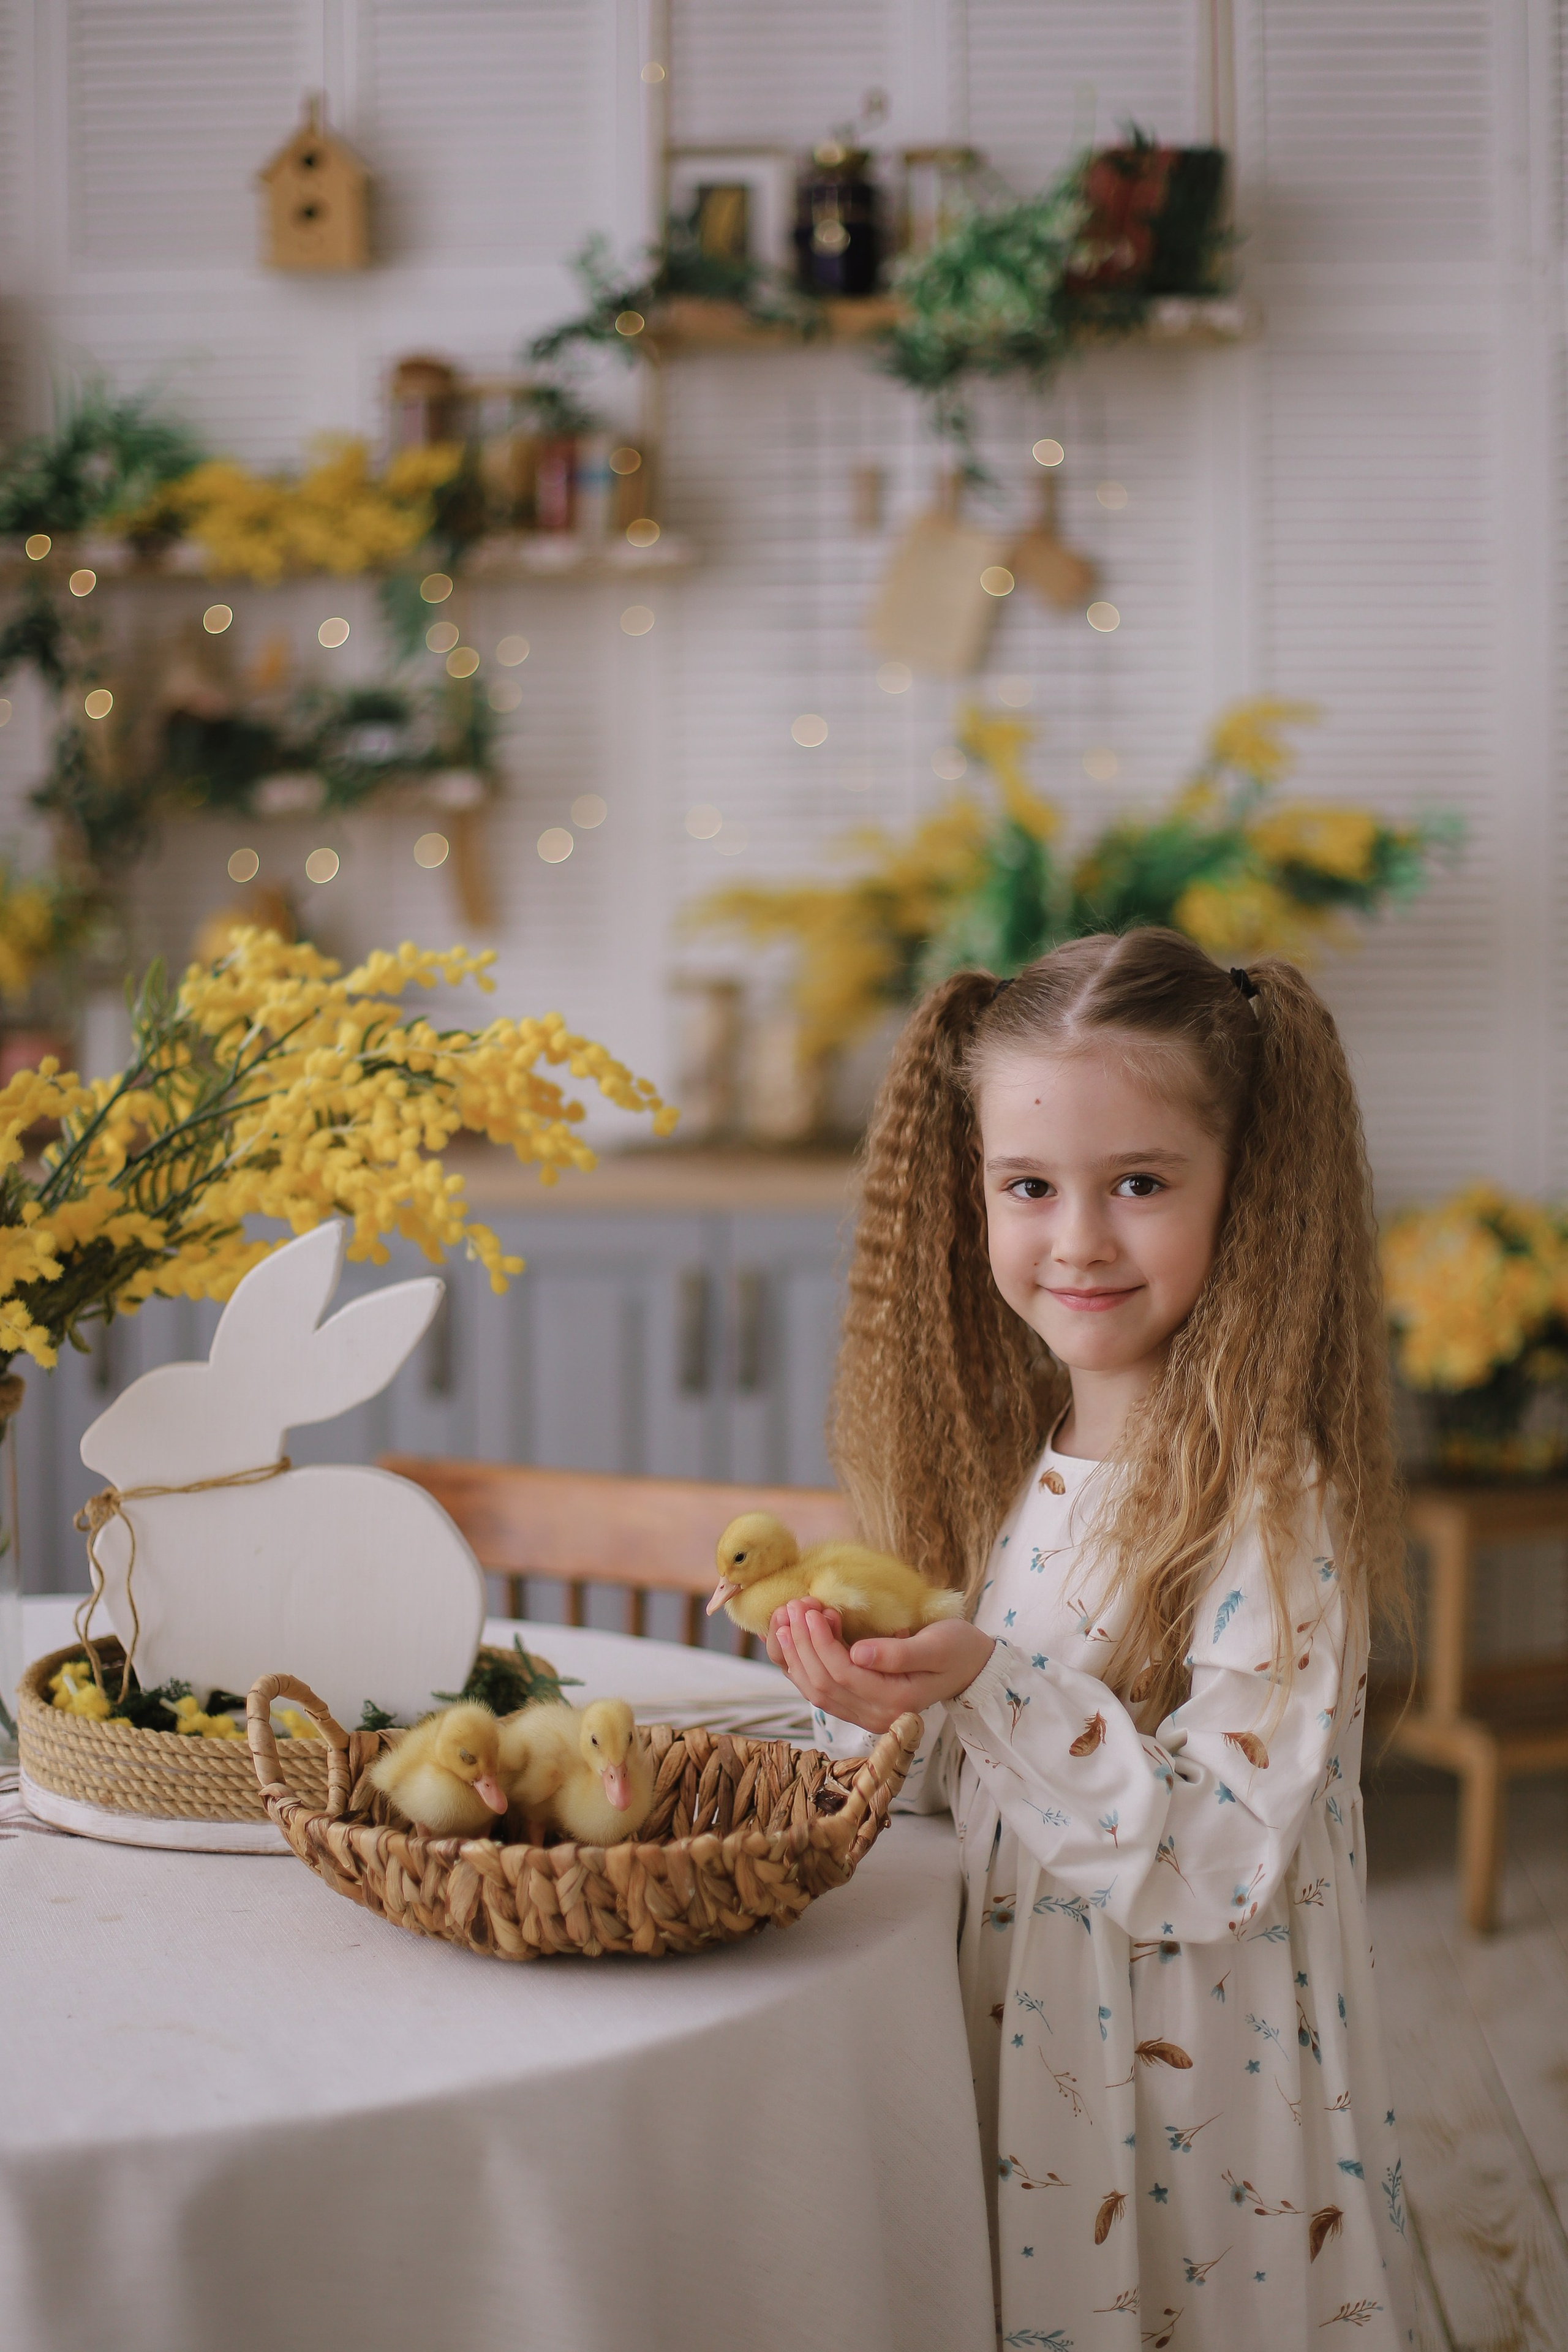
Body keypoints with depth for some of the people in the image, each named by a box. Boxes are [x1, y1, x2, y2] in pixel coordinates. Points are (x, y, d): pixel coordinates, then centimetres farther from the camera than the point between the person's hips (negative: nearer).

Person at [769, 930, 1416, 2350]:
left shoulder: (1270, 1500, -19)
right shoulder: (1014, 1465, 2)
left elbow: (1220, 1866, -24)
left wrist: (989, 1689, -33)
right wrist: (872, 1691, -7)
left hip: (1190, 2111, -6)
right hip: (1015, 2067, 6)